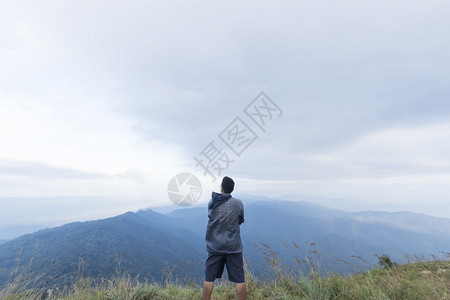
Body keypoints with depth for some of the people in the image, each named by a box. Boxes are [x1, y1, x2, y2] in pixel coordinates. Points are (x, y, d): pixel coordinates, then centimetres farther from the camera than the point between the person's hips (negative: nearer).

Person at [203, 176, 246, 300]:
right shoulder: (238, 203, -8)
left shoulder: (211, 203, -5)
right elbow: (241, 221, 6)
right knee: (239, 279, 11)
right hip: (233, 246, -1)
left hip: (215, 246, 1)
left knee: (209, 278, 15)